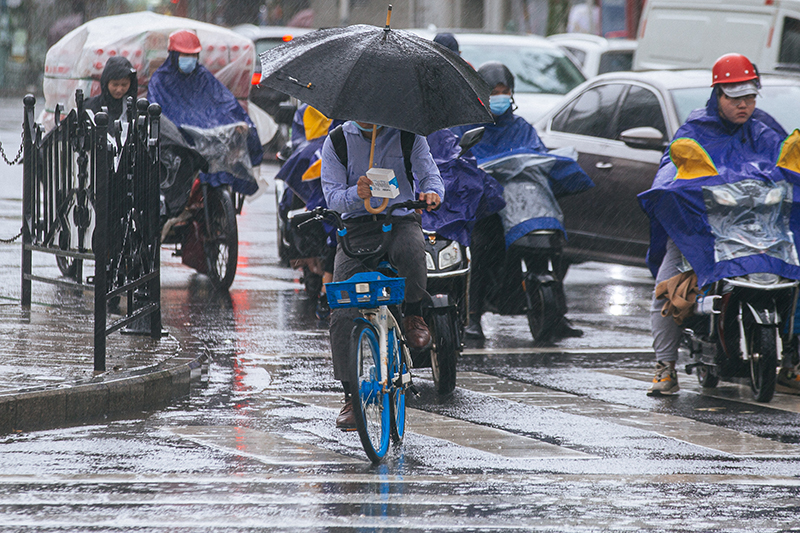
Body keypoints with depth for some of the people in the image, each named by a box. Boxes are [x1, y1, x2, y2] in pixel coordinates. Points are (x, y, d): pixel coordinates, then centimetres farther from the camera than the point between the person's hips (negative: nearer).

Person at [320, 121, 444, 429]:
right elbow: (332, 195, -2)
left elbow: (430, 175, 1)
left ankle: (414, 316, -12)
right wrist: (356, 194, -26)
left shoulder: (407, 136, 3)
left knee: (410, 248, -40)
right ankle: (350, 395, -4)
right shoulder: (337, 142, 4)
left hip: (401, 221, -1)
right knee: (342, 315, -13)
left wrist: (432, 193, -24)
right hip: (356, 227, 1)